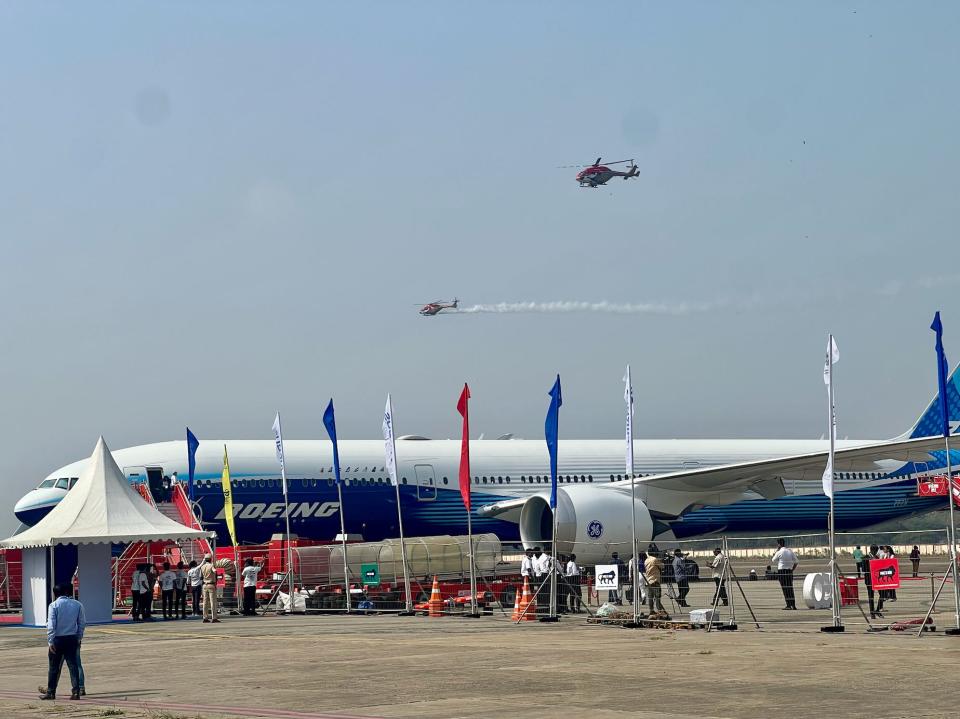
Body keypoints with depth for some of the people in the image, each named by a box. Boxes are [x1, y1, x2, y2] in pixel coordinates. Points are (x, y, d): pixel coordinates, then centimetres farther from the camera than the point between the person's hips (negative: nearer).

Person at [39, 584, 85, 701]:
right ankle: (76, 691, 1)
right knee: (73, 665, 5)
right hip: (72, 639, 3)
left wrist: (50, 641, -9)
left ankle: (51, 692, 12)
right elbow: (82, 623, 5)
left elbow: (51, 625, -12)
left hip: (57, 639, -3)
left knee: (54, 667, 7)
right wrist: (79, 638, 14)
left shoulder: (54, 605, -8)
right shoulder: (77, 605, 2)